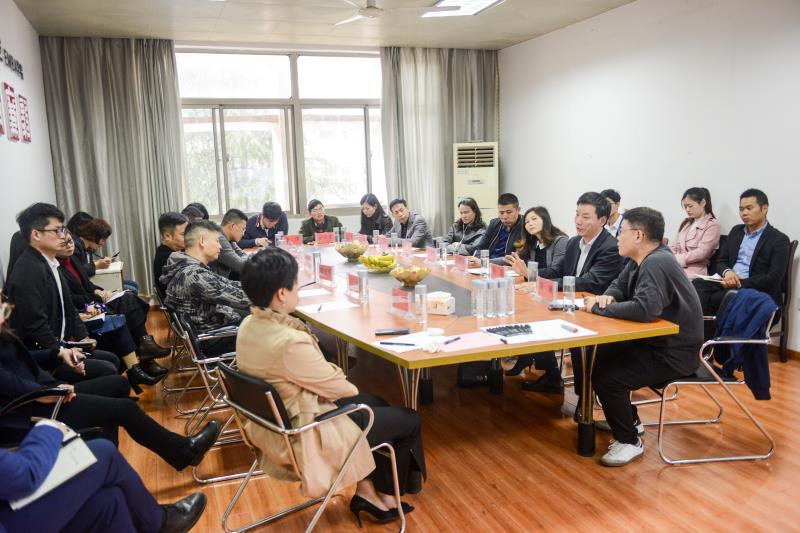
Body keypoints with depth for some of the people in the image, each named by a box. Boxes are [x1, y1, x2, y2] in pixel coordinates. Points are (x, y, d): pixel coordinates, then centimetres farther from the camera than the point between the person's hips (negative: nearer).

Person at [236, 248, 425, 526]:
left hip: (274, 422, 9)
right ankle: (384, 492, 32)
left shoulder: (249, 326, -6)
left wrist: (337, 380, 2)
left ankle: (367, 487, 27)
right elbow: (336, 387, -19)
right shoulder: (290, 342, -34)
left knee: (377, 403, 24)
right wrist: (353, 387, 1)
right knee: (409, 419, 8)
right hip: (304, 433, -9)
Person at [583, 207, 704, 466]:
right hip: (653, 341, 10)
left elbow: (644, 309, -38)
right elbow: (618, 286, 20)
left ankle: (629, 442, -2)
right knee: (597, 357, 13)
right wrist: (607, 297, -5)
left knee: (605, 376, -23)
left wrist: (599, 308, -24)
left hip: (675, 353, -10)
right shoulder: (639, 261, 6)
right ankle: (628, 419, 27)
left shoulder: (657, 263, -25)